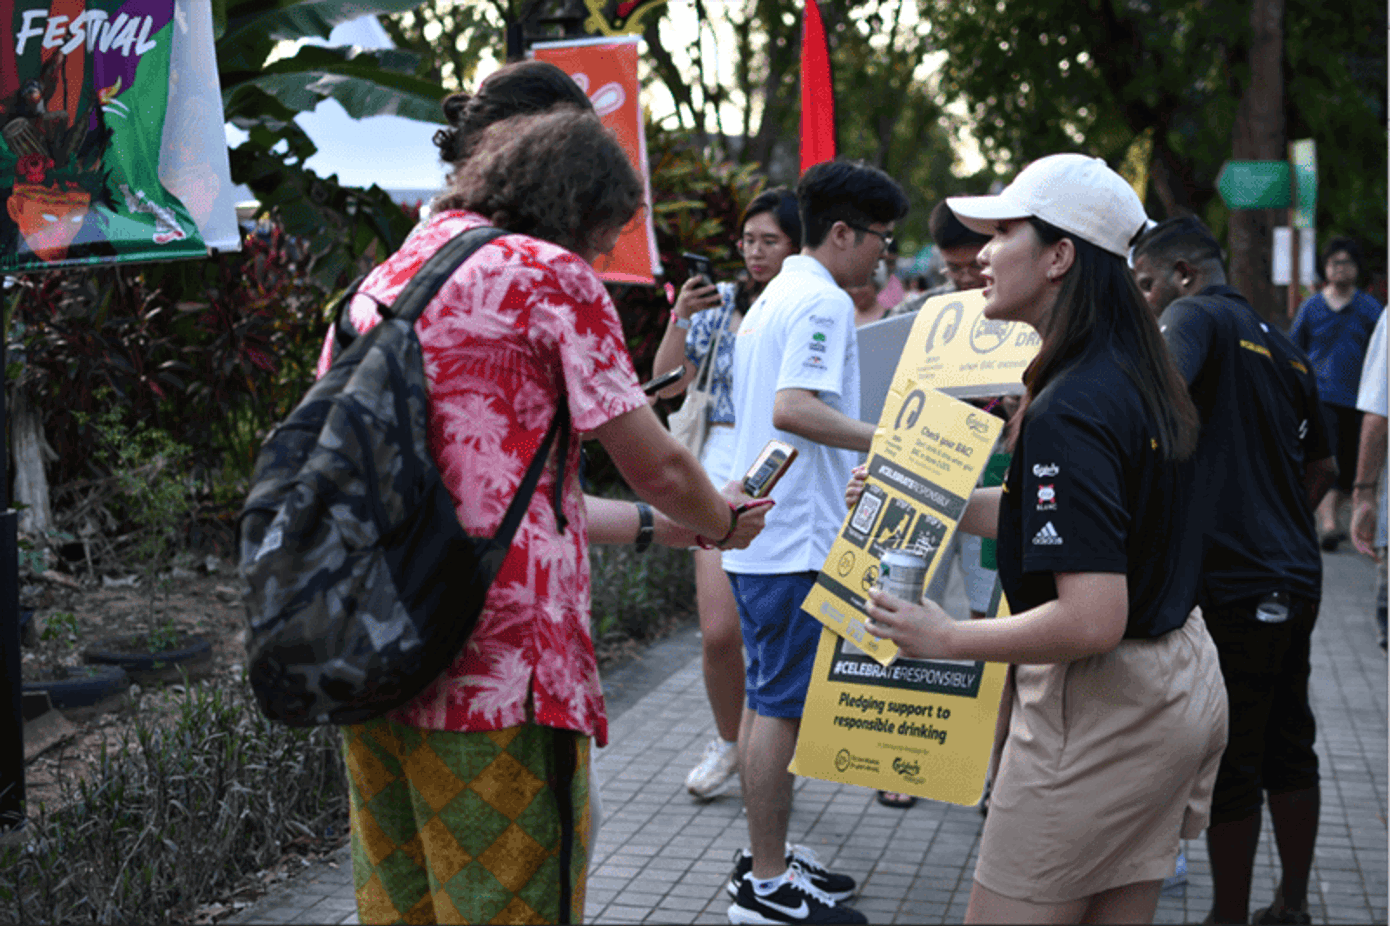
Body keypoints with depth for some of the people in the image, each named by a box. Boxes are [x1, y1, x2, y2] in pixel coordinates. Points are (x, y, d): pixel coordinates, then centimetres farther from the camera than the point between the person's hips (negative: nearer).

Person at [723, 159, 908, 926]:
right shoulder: (823, 301, -13)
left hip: (757, 531, 10)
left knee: (768, 699, 15)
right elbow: (793, 408, -25)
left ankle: (763, 858, 24)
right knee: (783, 706, -5)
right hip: (797, 540, -10)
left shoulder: (771, 298, 18)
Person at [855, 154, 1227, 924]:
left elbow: (1093, 620, -30)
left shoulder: (1069, 411, -24)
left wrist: (946, 639, -20)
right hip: (1180, 690, 10)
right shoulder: (1133, 377, 7)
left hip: (1101, 708, -10)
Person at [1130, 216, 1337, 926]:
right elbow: (1322, 466, 24)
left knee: (1229, 766, 0)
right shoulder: (1284, 347, 17)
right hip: (1295, 575, 9)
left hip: (1230, 582, -9)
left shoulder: (1195, 316, -8)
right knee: (1288, 748, 17)